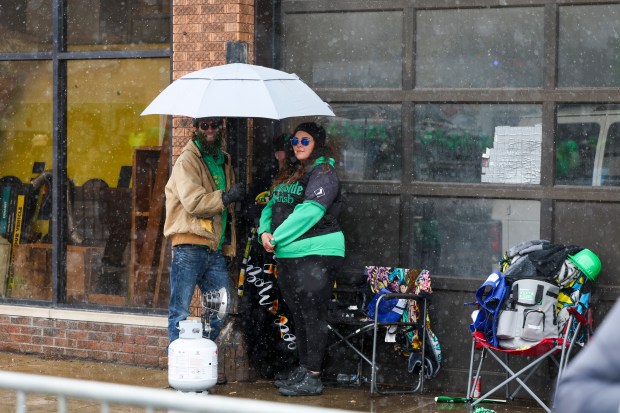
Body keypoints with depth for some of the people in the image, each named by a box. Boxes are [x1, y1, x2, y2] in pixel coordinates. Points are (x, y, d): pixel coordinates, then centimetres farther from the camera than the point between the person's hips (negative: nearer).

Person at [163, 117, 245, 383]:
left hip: (215, 248, 8)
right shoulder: (187, 160, -6)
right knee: (181, 311, -3)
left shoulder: (223, 161, 19)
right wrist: (226, 197, -14)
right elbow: (193, 201, -19)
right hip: (189, 245, -8)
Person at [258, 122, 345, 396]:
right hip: (288, 256, 9)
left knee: (313, 314, -7)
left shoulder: (323, 173, -9)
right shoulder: (289, 175, 20)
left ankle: (312, 377, -4)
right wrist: (265, 231, -4)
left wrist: (278, 237, -17)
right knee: (298, 314, 15)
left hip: (315, 255, -9)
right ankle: (303, 369, 24)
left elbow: (310, 211, -20)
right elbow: (271, 206, 17)